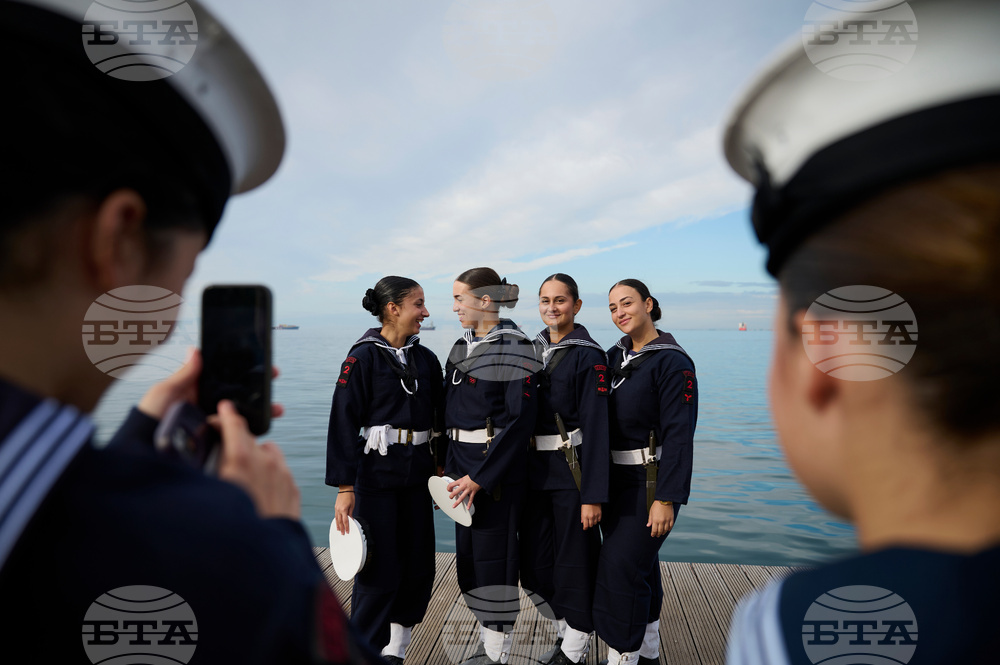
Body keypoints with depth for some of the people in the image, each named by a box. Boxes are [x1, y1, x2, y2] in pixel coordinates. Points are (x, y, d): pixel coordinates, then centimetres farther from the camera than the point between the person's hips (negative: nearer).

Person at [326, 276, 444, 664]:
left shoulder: (426, 359, 7)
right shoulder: (363, 357, -9)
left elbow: (440, 420, 11)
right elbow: (344, 423, -11)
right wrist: (344, 488, -14)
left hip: (416, 476, 6)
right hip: (376, 476, -6)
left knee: (419, 568, 10)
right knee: (380, 572, -1)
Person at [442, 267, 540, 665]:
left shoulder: (514, 348, -14)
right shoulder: (461, 347, 10)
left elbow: (520, 420, -19)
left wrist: (480, 476, -20)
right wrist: (452, 469, 9)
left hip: (498, 470, -8)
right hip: (463, 467, 8)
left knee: (494, 561, 3)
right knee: (469, 557, 16)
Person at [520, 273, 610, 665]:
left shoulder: (589, 356, -12)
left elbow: (596, 428, -16)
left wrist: (593, 495, -19)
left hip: (572, 471, -6)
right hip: (534, 471, 7)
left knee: (574, 564, 7)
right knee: (535, 567, 15)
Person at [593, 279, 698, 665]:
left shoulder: (672, 362, -15)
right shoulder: (615, 356, 8)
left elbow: (678, 436, -19)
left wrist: (666, 499, -22)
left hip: (650, 481, -7)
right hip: (614, 480, 7)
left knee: (622, 568, -7)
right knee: (640, 564, 17)